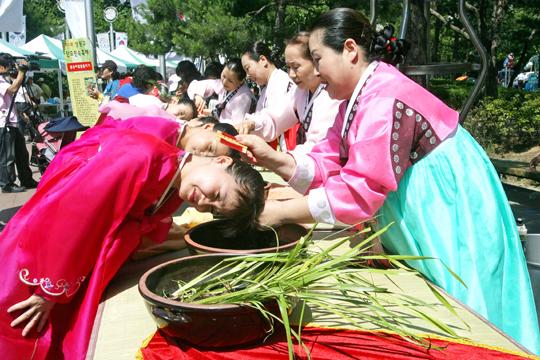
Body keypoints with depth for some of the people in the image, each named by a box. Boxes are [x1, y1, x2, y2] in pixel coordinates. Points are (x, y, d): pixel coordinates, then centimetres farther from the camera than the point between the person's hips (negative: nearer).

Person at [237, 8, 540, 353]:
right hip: (419, 221, 9)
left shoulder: (385, 98, -27)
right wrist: (272, 159, -16)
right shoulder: (356, 98, 5)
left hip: (451, 219, -9)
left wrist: (279, 212, -26)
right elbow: (328, 166, -1)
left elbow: (360, 189, -32)